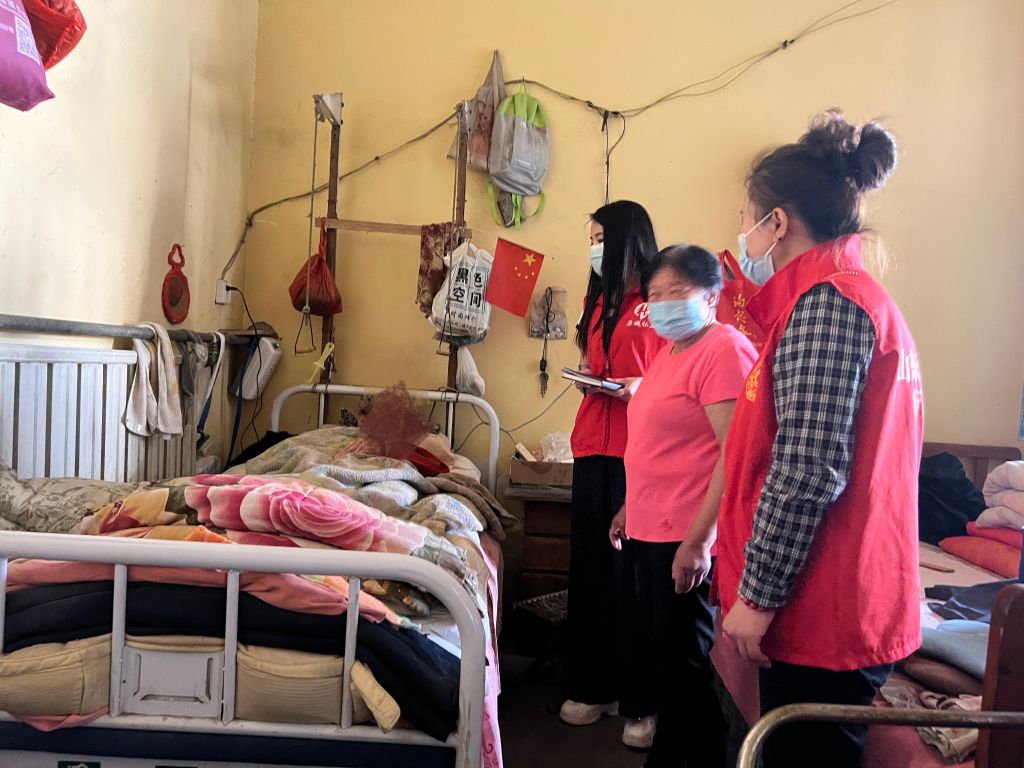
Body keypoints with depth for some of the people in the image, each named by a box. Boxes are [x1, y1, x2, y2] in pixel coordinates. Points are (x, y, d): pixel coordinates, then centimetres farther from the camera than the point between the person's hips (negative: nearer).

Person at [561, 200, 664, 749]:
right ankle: (591, 686, 23)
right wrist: (588, 375, 7)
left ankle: (640, 702, 10)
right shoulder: (599, 301, 19)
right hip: (593, 446, 7)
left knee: (634, 574, -3)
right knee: (588, 568, 10)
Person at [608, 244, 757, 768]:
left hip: (687, 536, -9)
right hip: (651, 529, 9)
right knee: (661, 651, 19)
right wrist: (629, 508, 21)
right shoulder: (669, 351, 14)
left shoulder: (724, 349, -15)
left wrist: (698, 539, -24)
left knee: (686, 664, 3)